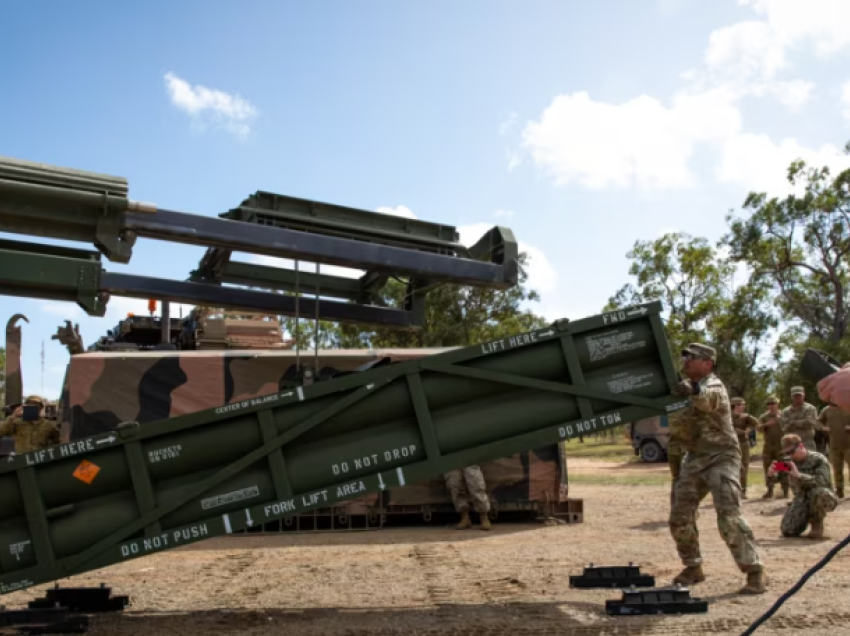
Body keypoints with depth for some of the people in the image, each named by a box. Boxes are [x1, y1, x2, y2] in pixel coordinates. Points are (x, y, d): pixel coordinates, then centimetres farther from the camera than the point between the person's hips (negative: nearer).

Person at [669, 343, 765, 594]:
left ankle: (755, 572, -10)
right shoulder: (686, 386, 11)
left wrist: (693, 390, -61)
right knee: (679, 517, 6)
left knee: (729, 517, -18)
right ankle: (693, 567, 22)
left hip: (721, 457, -8)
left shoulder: (713, 385, -15)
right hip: (694, 459, 8)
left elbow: (707, 400, -40)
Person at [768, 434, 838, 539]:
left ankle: (817, 525, -13)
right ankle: (808, 517, 20)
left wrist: (798, 475, -37)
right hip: (802, 499, 5)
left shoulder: (818, 459, -16)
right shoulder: (791, 462, 0)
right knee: (787, 531, -15)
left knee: (819, 492, -42)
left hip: (823, 499, -5)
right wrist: (773, 473, -23)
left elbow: (822, 482, -30)